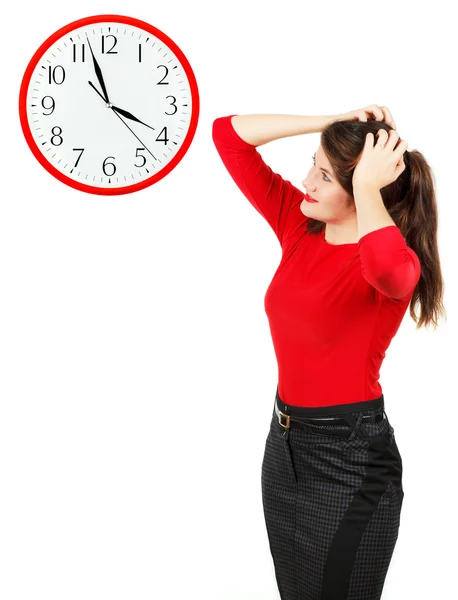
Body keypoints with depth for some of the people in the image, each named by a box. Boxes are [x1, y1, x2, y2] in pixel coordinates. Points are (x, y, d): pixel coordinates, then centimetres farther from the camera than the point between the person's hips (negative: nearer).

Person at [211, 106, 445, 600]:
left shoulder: (396, 263, -18)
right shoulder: (299, 224, 0)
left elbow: (387, 266, -46)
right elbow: (230, 134, 0)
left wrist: (367, 185, -29)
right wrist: (332, 123, -9)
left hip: (349, 454, -7)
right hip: (284, 440, 7)